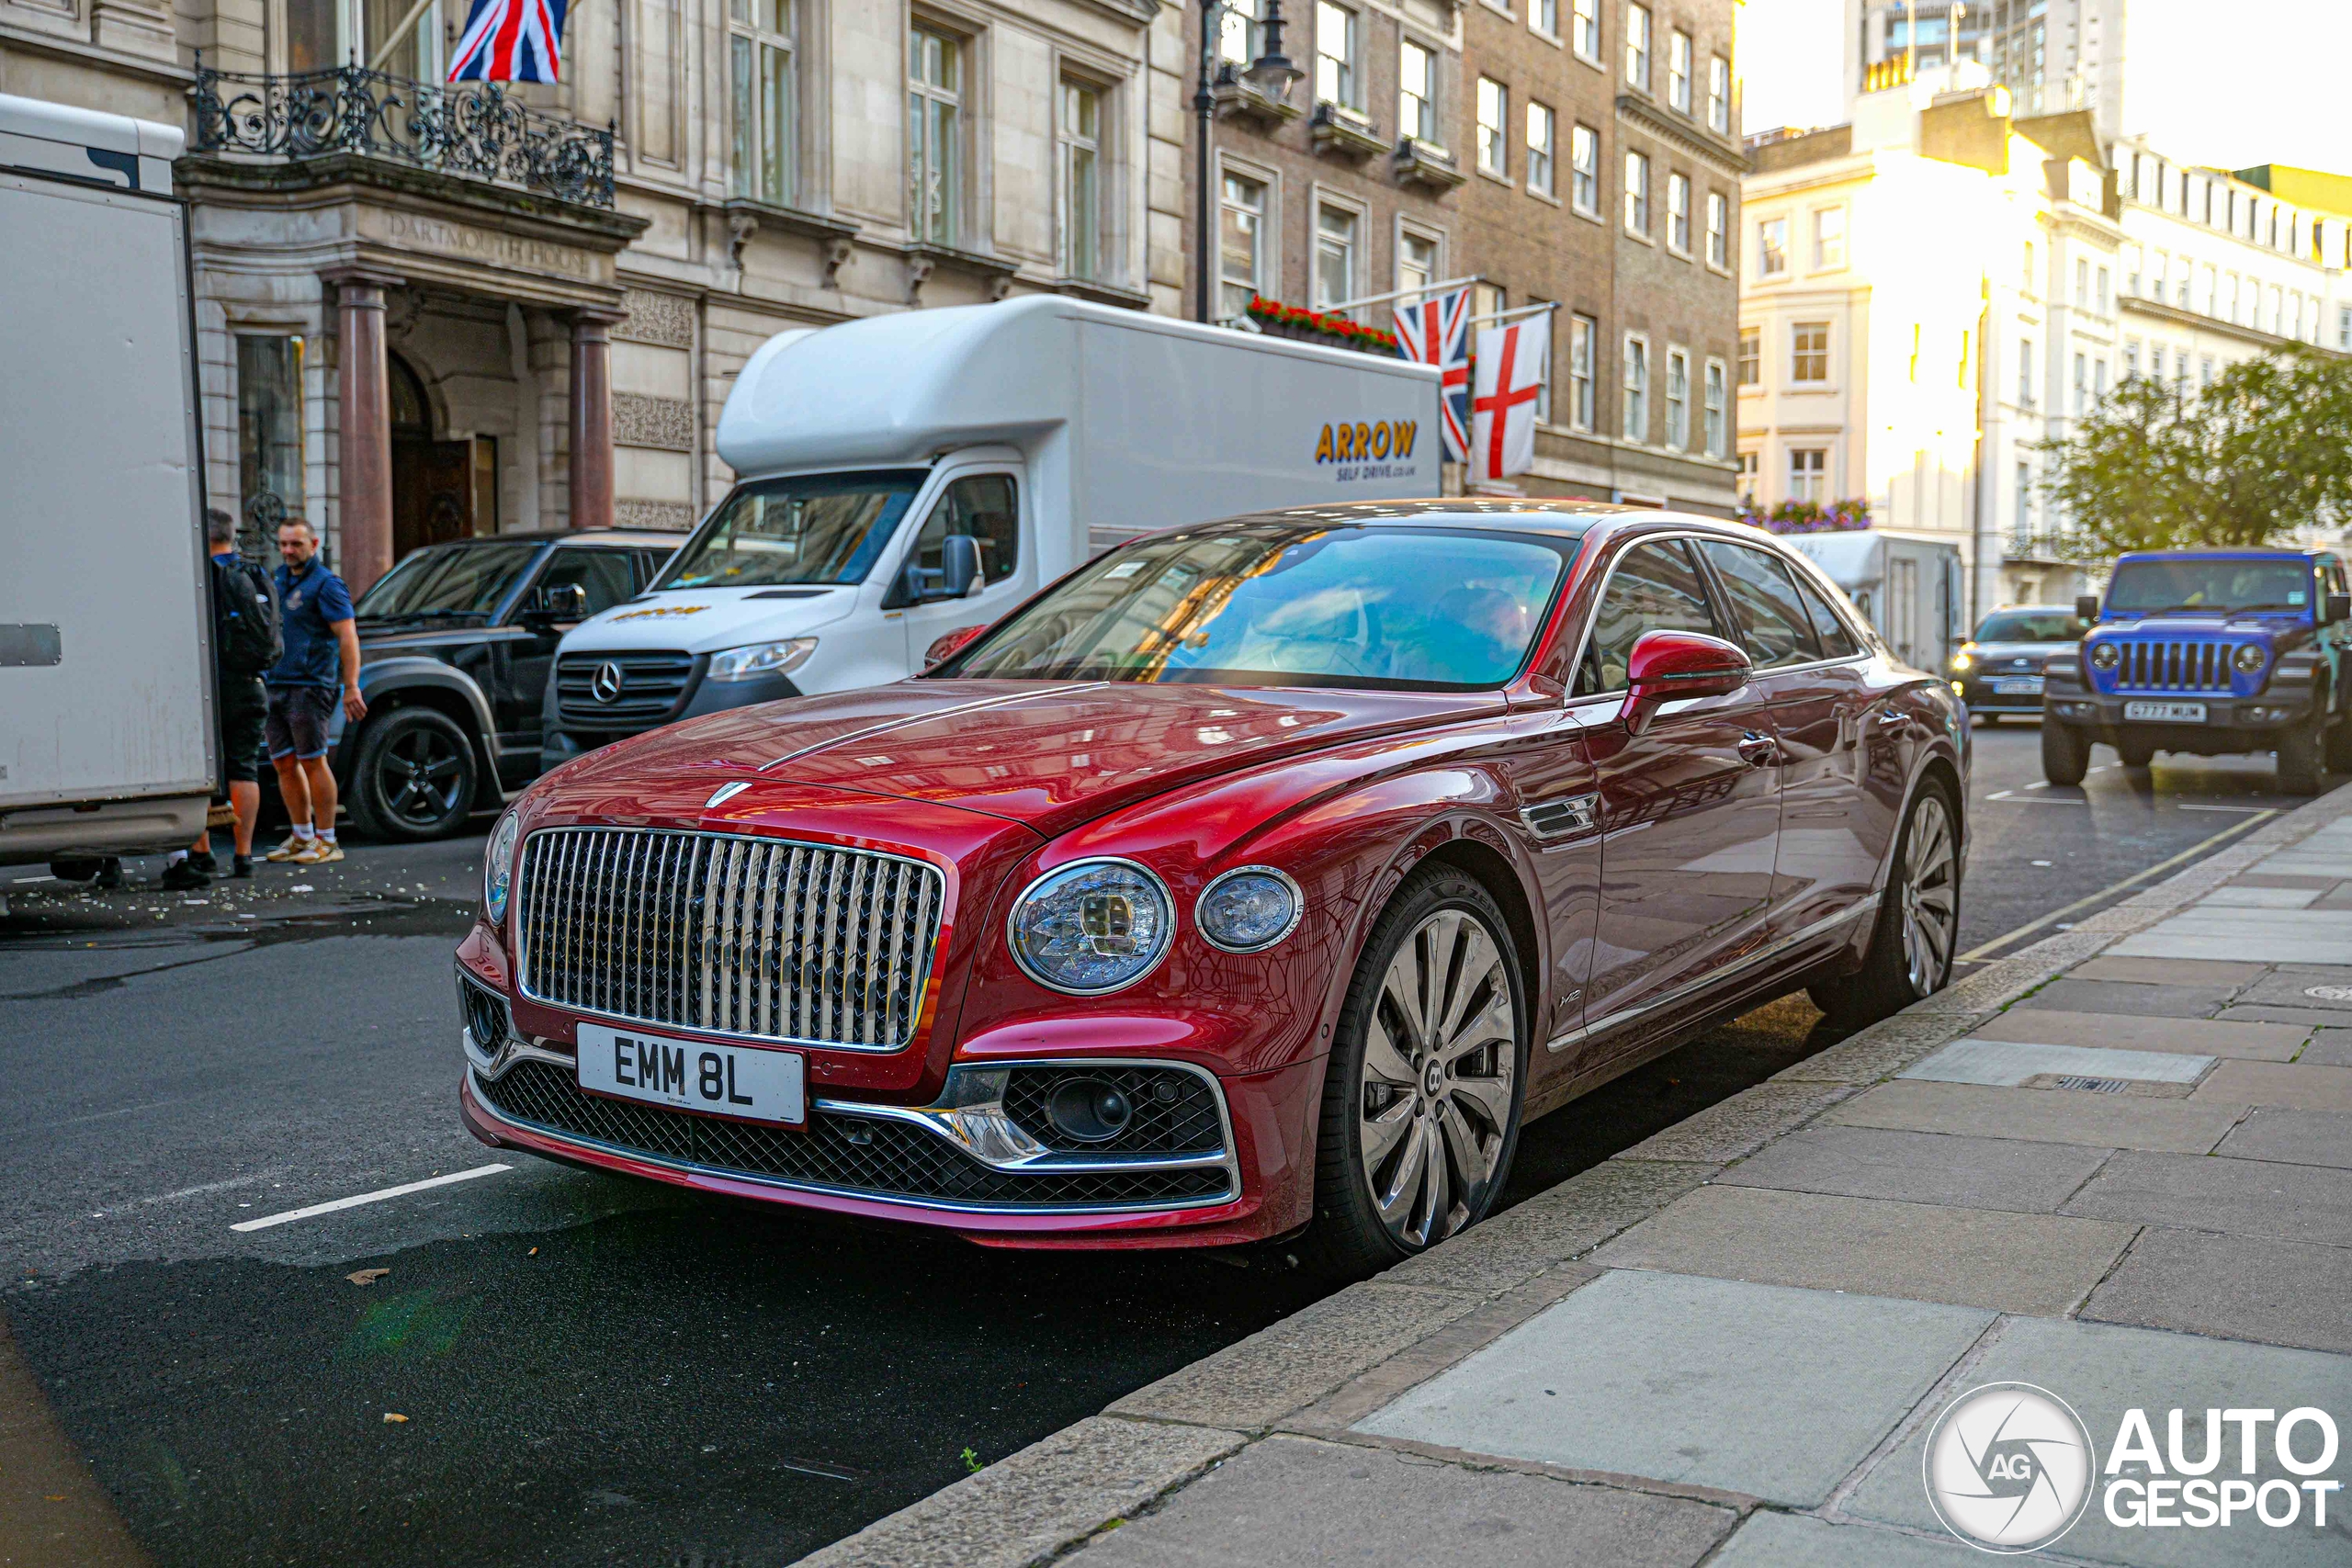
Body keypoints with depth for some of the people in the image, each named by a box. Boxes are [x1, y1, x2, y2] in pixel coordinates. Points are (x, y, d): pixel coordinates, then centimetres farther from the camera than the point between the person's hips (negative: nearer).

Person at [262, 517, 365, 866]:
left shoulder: (325, 584, -7)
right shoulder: (278, 579, 16)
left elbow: (348, 637, -13)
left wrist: (351, 688, -20)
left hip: (308, 685, -8)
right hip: (274, 685, 8)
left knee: (312, 762, -5)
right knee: (284, 763, 9)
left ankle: (327, 841, 0)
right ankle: (302, 837, 18)